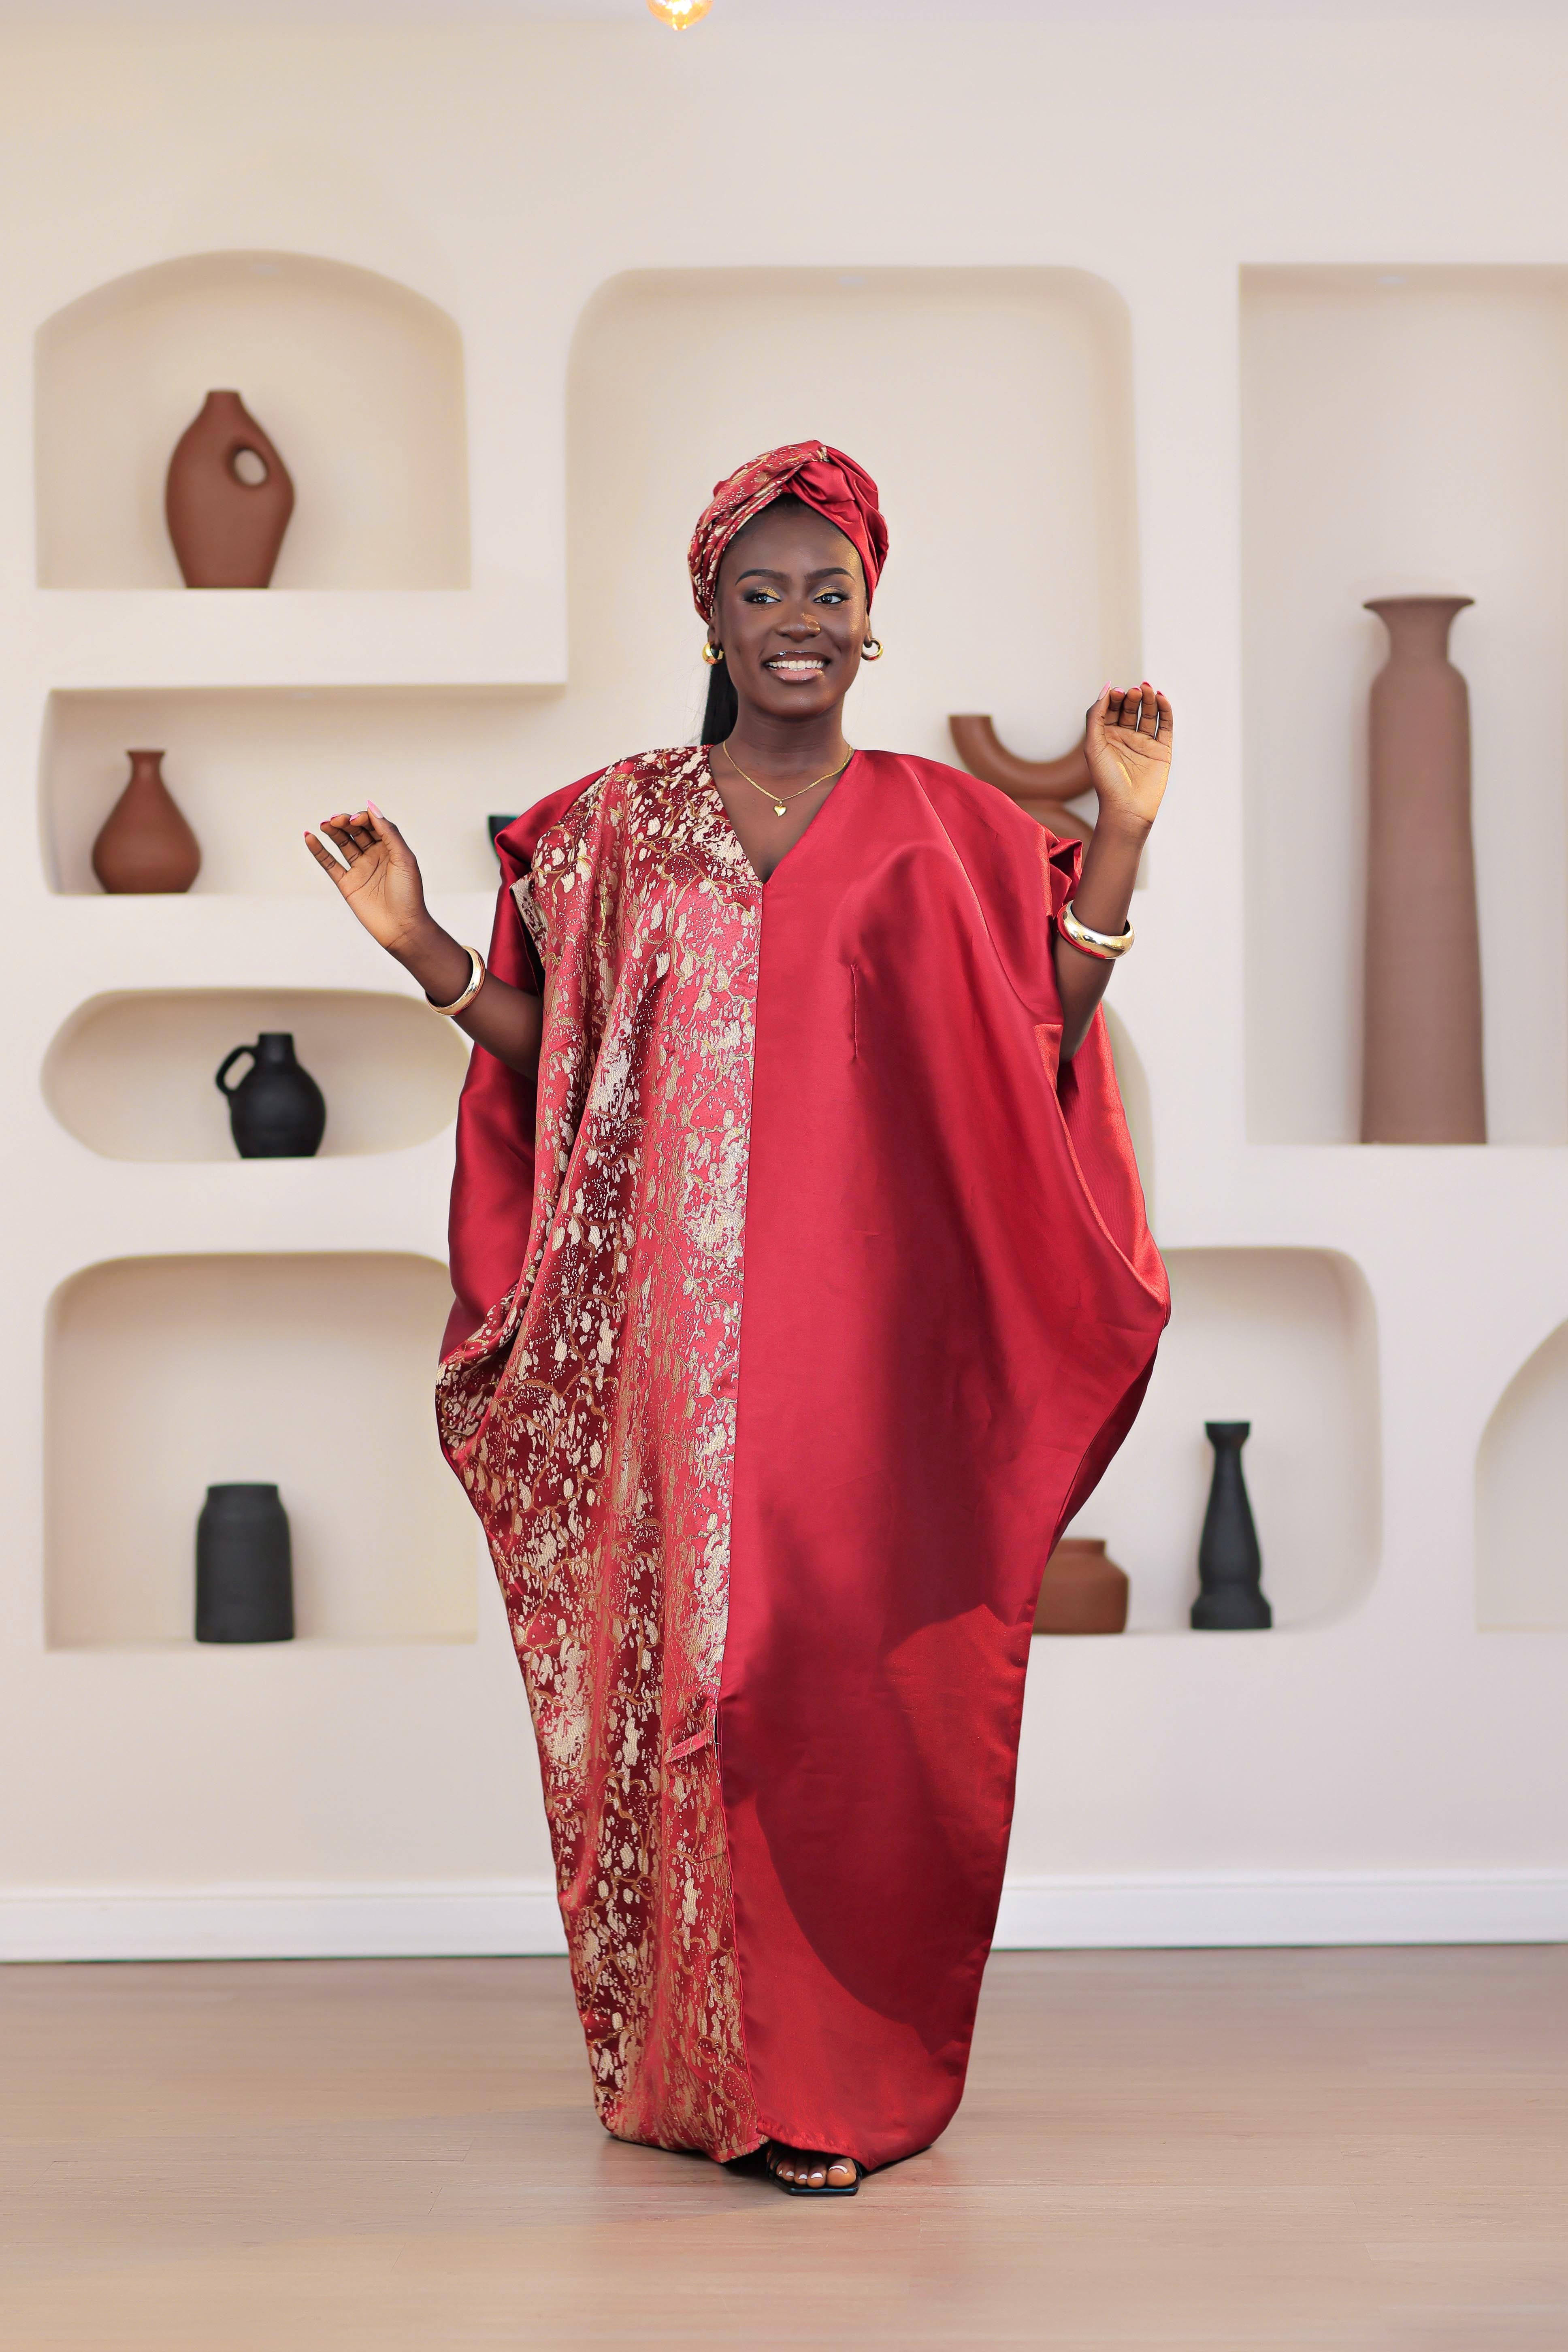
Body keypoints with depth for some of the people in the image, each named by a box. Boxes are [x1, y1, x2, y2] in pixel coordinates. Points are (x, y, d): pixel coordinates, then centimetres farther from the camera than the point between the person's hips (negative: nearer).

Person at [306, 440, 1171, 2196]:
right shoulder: (617, 827, 10)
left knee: (859, 1663, -4)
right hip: (680, 1326, 1)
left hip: (876, 1328, -1)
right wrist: (419, 947, 0)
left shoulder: (942, 830, 8)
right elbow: (552, 1058, 11)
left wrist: (1121, 836, -3)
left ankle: (852, 2062, 5)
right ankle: (727, 2066, 8)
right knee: (695, 1652, -1)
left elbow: (1043, 1049, 2)